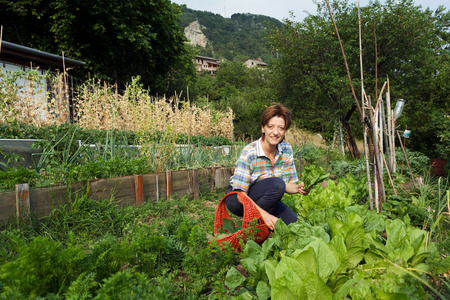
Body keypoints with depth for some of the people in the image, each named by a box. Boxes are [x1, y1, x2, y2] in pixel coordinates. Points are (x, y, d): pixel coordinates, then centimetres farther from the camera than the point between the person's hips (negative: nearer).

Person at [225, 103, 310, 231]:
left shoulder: (286, 150, -7)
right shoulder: (249, 152, -24)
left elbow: (287, 184, -3)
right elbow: (241, 194, -25)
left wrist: (298, 188, -26)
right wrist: (264, 214, -36)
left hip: (265, 199, 6)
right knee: (276, 184, -30)